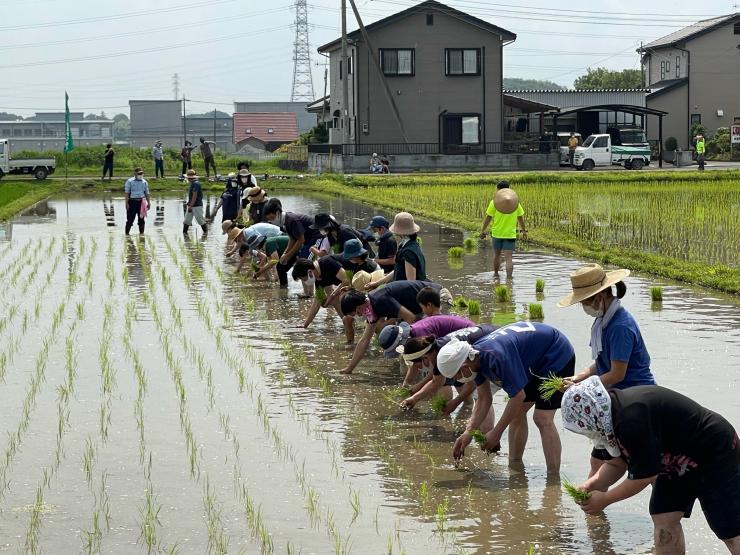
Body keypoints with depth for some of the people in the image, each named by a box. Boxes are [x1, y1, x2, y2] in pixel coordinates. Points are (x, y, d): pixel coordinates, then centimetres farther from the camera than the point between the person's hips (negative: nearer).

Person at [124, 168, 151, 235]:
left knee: (141, 219, 7)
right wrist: (127, 203, -11)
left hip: (141, 202, 4)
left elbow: (147, 193, 17)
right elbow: (127, 193, -4)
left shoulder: (144, 182, 11)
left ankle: (141, 232, 16)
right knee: (130, 219, -3)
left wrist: (149, 203, 12)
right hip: (132, 201, -4)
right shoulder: (130, 181, -1)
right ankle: (127, 233, 3)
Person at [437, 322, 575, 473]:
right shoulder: (474, 357, -6)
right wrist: (468, 432, -9)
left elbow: (518, 396, -29)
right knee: (516, 414, 10)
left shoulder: (497, 357, -36)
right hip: (535, 366, 10)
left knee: (543, 419, -18)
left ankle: (553, 478, -18)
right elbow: (483, 400, 2)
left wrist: (496, 433, -21)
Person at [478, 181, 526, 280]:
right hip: (510, 234, 0)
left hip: (497, 233, 0)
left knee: (496, 254, 20)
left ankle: (496, 274, 34)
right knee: (509, 257, -4)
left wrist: (483, 231, 3)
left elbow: (488, 217, -6)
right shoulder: (515, 202, 1)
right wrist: (523, 230, 22)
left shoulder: (494, 202, -7)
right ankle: (509, 278, -14)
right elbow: (521, 217, 9)